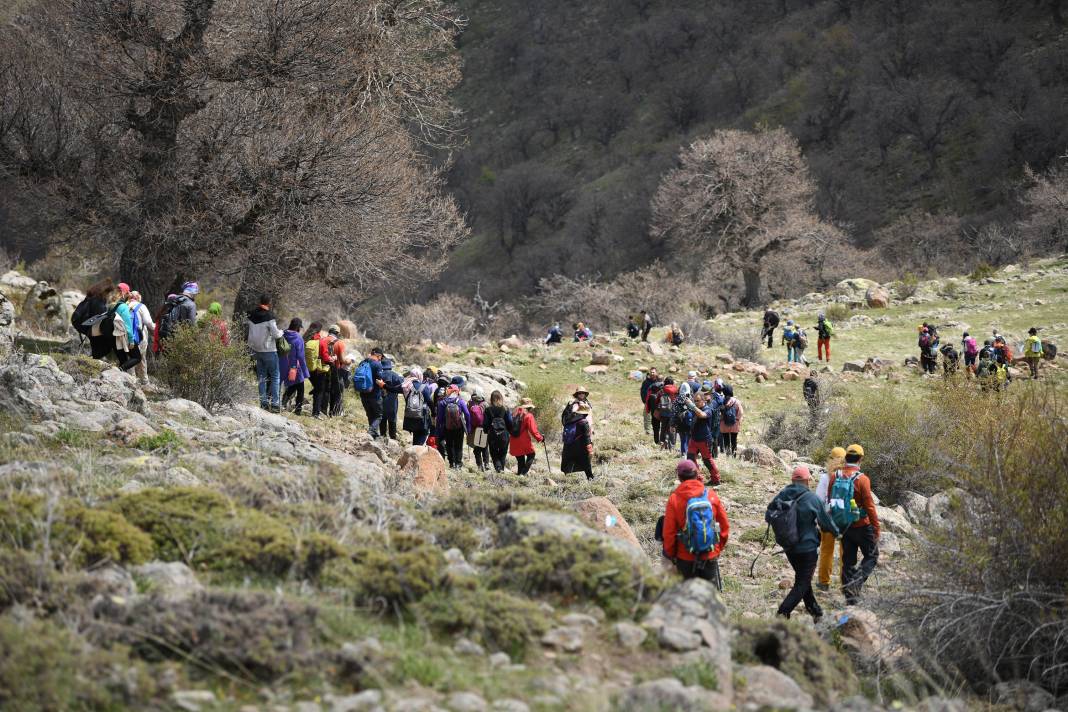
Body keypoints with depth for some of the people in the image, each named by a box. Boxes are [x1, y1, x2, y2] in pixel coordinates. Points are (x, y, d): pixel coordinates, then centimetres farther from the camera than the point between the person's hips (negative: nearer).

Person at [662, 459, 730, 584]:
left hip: (686, 558, -2)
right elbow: (724, 525, 4)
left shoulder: (674, 499, -10)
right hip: (710, 555, 2)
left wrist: (670, 554, 6)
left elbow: (669, 531, -8)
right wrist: (719, 548, 17)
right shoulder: (711, 495, -3)